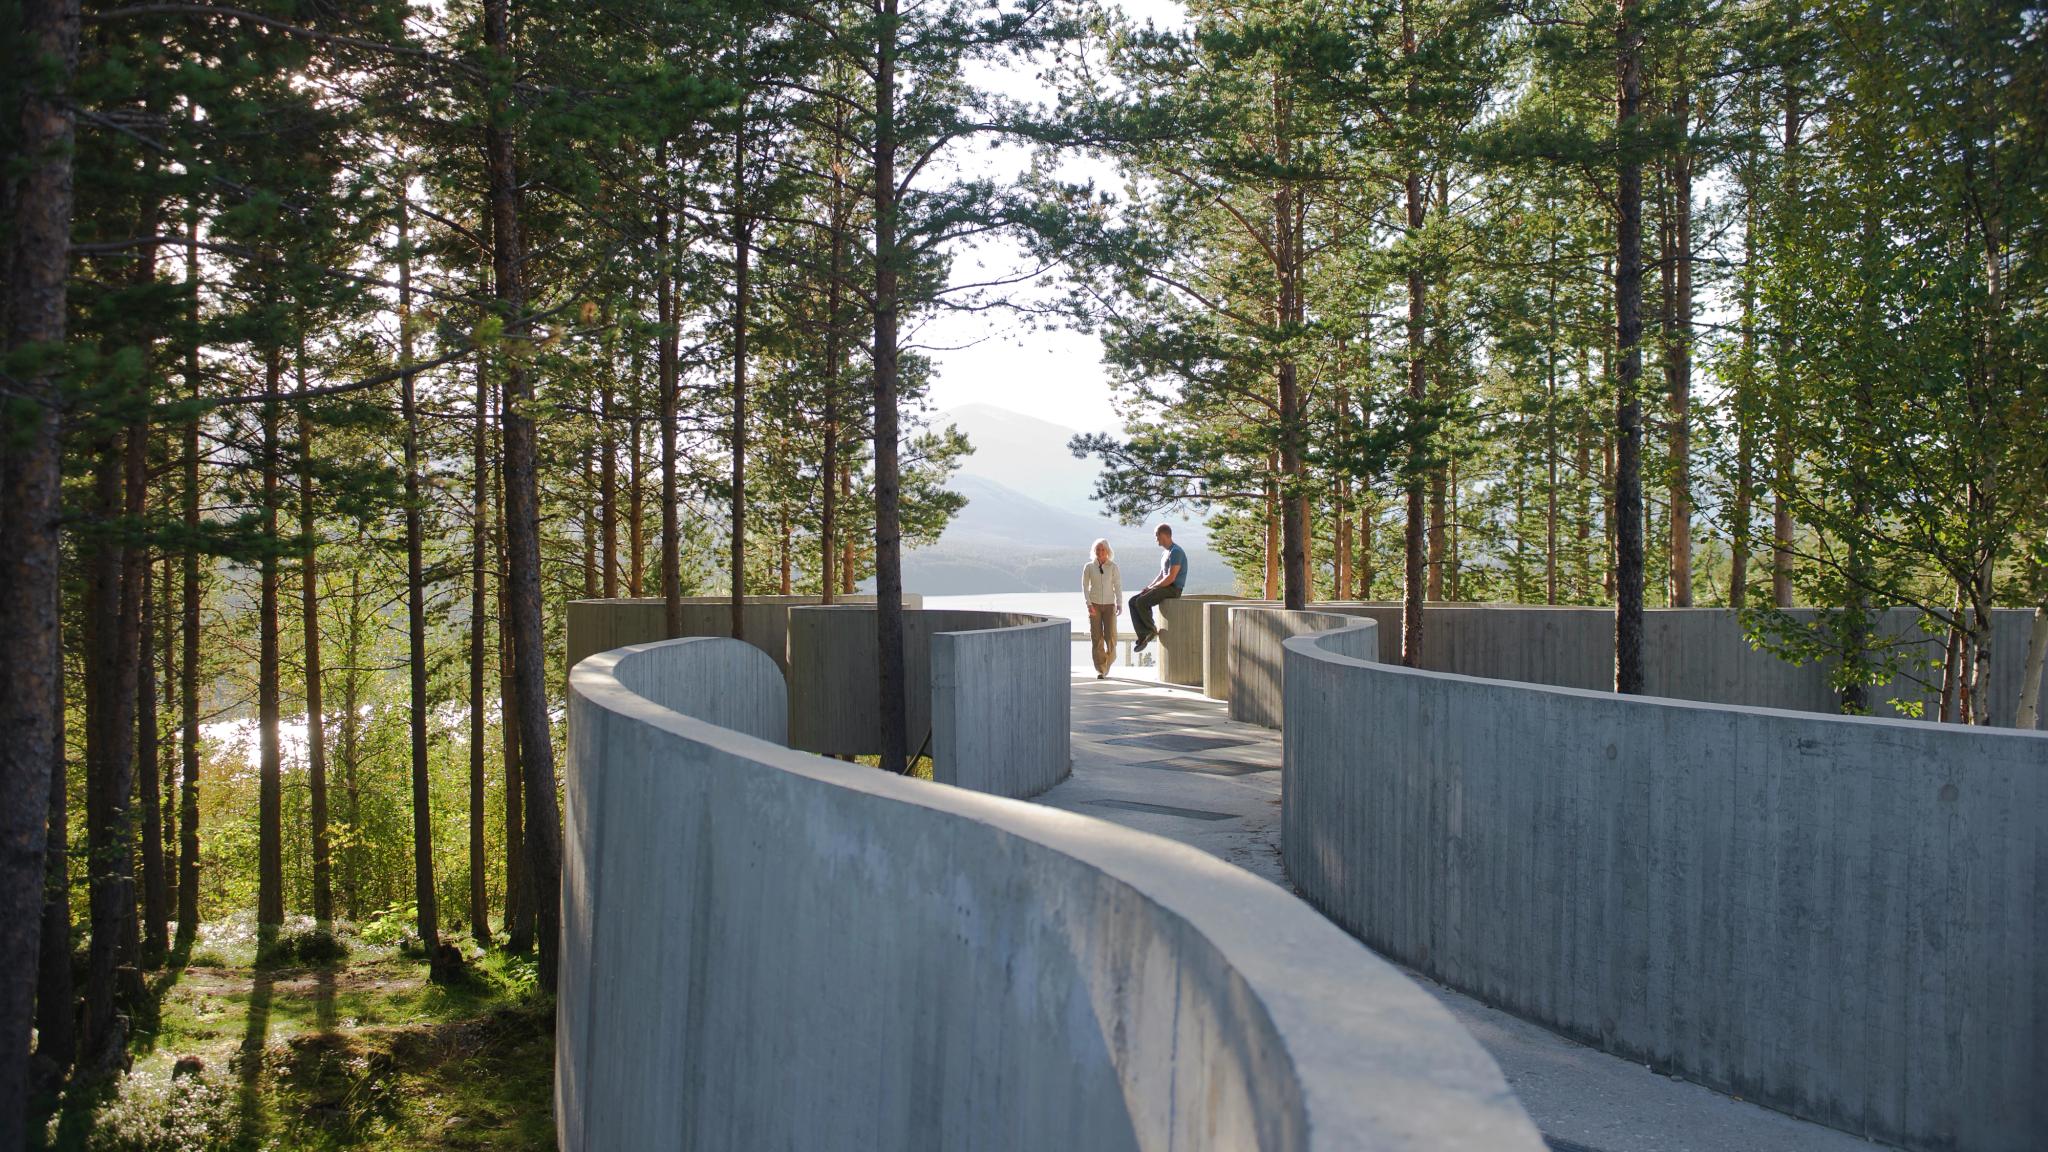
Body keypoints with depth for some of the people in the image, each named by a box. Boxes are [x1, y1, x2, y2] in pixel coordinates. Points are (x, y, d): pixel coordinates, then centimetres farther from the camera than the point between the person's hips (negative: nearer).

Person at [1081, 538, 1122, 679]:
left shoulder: (1113, 567, 0)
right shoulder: (1088, 567, 2)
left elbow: (1118, 586, -3)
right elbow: (1085, 586, 1)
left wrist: (1119, 604, -12)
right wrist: (1089, 604, -10)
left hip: (1109, 605, 0)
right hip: (1094, 605, 0)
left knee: (1111, 636, -9)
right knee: (1096, 637, -4)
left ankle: (1109, 660, 21)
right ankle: (1100, 670, 1)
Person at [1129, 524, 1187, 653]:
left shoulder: (1175, 552, -14)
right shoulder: (1165, 552, 19)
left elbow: (1171, 578, -21)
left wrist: (1152, 587, -12)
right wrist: (1149, 586, 7)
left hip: (1173, 589, -10)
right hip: (1164, 588, 10)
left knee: (1141, 601, -24)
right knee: (1133, 601, -2)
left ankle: (1151, 630, -6)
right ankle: (1143, 636, -9)